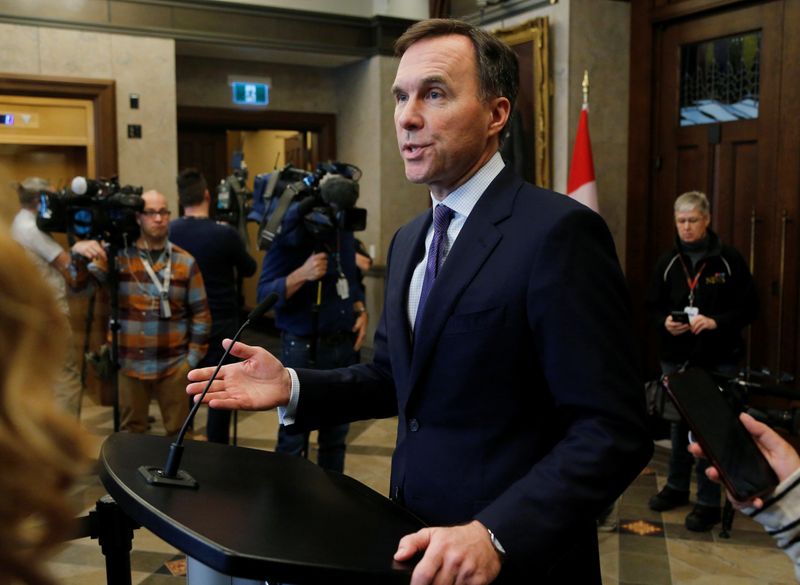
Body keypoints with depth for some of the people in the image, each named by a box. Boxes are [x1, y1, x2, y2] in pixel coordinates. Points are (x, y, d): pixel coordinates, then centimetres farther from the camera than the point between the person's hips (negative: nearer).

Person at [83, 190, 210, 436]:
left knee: (179, 431, 8)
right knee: (131, 432, 12)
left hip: (173, 364, 0)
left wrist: (194, 356, 0)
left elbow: (201, 313, 4)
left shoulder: (185, 261, 1)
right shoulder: (118, 255, 0)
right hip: (129, 363, 0)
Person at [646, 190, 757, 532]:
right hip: (675, 358, 4)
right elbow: (653, 306, 10)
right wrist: (665, 322, -12)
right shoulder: (668, 263, 5)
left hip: (717, 361, -4)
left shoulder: (729, 260, -6)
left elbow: (748, 308, -5)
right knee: (678, 425, 16)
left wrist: (716, 322, -21)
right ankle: (677, 487, 33)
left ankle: (709, 503, 10)